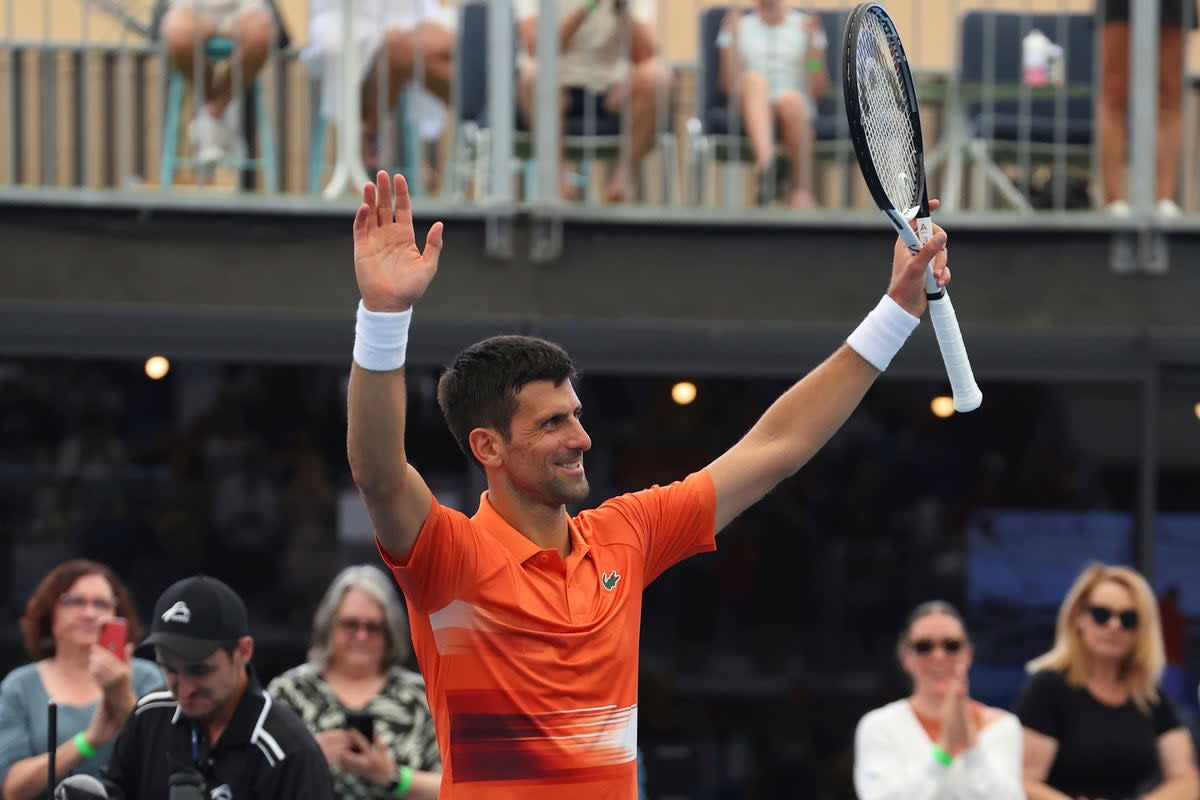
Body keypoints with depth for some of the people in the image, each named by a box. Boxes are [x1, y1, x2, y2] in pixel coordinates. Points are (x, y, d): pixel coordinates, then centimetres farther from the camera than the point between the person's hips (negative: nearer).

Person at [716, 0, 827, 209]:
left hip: (797, 113, 0)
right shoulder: (740, 26, 19)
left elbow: (818, 90, 7)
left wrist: (812, 41, -1)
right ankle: (764, 158, -64)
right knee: (753, 79, -35)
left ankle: (802, 190, -35)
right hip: (749, 112, 0)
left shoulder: (804, 25, 16)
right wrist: (732, 38, 5)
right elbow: (728, 86, 8)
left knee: (790, 99, -37)